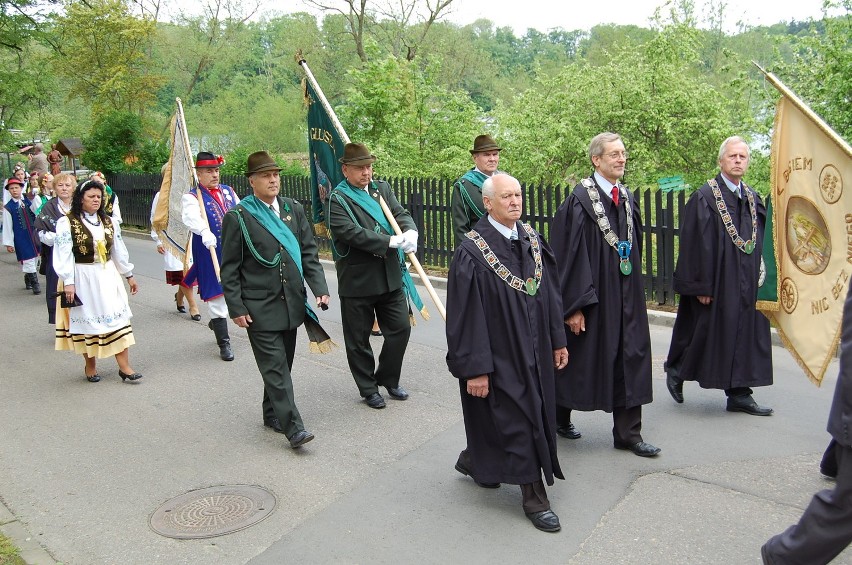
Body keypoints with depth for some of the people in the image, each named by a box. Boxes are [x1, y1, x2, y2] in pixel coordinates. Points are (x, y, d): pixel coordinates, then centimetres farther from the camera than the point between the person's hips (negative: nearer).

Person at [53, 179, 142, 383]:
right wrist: (68, 282, -18)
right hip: (82, 279, -4)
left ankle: (124, 366, -2)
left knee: (117, 317, -3)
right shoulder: (67, 223, -7)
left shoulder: (109, 222, 10)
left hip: (108, 276, 4)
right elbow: (63, 254, -12)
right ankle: (90, 366, 22)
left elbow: (119, 250, 16)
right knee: (87, 320, 5)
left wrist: (129, 275, 17)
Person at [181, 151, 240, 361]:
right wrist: (205, 232, -50)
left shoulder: (228, 191, 9)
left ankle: (216, 321, 48)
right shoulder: (191, 198, -9)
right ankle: (224, 344, 10)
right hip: (211, 255, -6)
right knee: (216, 297, 0)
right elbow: (192, 217, -30)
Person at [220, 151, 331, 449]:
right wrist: (236, 307, -8)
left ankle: (272, 414, 31)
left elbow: (309, 253, 9)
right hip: (259, 307, -5)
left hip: (292, 303, 5)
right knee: (275, 367, -6)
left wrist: (319, 288, -4)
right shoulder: (238, 217, -5)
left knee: (282, 364, 15)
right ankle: (292, 427, -4)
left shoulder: (294, 209, 9)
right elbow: (229, 268, -4)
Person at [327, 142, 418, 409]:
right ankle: (368, 389, 26)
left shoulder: (382, 188, 10)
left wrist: (410, 231, -20)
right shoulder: (337, 199, -10)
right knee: (358, 339, 7)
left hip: (391, 277, 5)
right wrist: (390, 242, -25)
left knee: (400, 328, 8)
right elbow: (352, 233, -21)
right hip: (357, 281, -5)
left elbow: (401, 214, 3)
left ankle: (388, 379, 30)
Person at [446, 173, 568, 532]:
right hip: (499, 355, -7)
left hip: (533, 351, 8)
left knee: (535, 415, 18)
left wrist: (557, 340, 9)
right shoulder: (472, 252, -18)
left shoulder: (533, 240, 3)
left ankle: (475, 460, 41)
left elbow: (550, 293, 9)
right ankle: (534, 498, 19)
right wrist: (474, 369, -19)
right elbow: (466, 315, -18)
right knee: (516, 421, 1)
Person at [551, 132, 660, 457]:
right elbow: (570, 256, -16)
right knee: (581, 359, 8)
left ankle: (628, 433, 16)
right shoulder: (580, 200, -13)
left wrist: (633, 291, 15)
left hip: (626, 297, 6)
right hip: (593, 296, -6)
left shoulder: (627, 199, 9)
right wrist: (575, 306, -18)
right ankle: (559, 416, 31)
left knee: (629, 361, 6)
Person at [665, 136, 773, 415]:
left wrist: (760, 278, 7)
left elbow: (761, 242, 14)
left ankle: (739, 394, 16)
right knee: (704, 332, 3)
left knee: (744, 334, 7)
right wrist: (702, 286, -17)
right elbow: (696, 244, -14)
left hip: (746, 284, 6)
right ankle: (676, 371, 27)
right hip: (716, 282, -6)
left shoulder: (753, 199, 10)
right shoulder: (705, 197, -10)